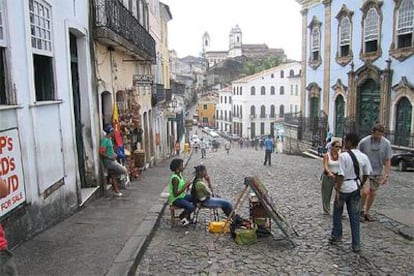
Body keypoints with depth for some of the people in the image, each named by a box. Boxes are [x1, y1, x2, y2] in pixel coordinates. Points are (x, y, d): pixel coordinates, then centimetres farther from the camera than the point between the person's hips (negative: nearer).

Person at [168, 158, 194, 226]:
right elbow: (175, 194, -29)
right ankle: (181, 217, 7)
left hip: (182, 195, 10)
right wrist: (185, 187, -27)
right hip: (176, 199, -10)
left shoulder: (180, 174, 3)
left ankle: (187, 216, 18)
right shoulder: (175, 178, -25)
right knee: (191, 207, -25)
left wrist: (187, 185, -7)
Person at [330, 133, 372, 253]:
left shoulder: (344, 156, -18)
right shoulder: (364, 157, -1)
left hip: (344, 188, -5)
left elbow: (341, 175, -20)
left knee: (337, 213, 18)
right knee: (355, 217, 11)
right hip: (356, 188, 5)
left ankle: (336, 235, 33)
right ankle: (356, 245, 14)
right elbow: (366, 174, 6)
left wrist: (337, 191, -16)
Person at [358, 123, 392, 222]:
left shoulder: (386, 143, -6)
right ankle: (361, 211, 7)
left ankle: (367, 213, 27)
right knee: (365, 191, -16)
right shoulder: (364, 142, -12)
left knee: (373, 193, 10)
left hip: (378, 173, 3)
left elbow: (388, 161, -2)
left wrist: (386, 175, -7)